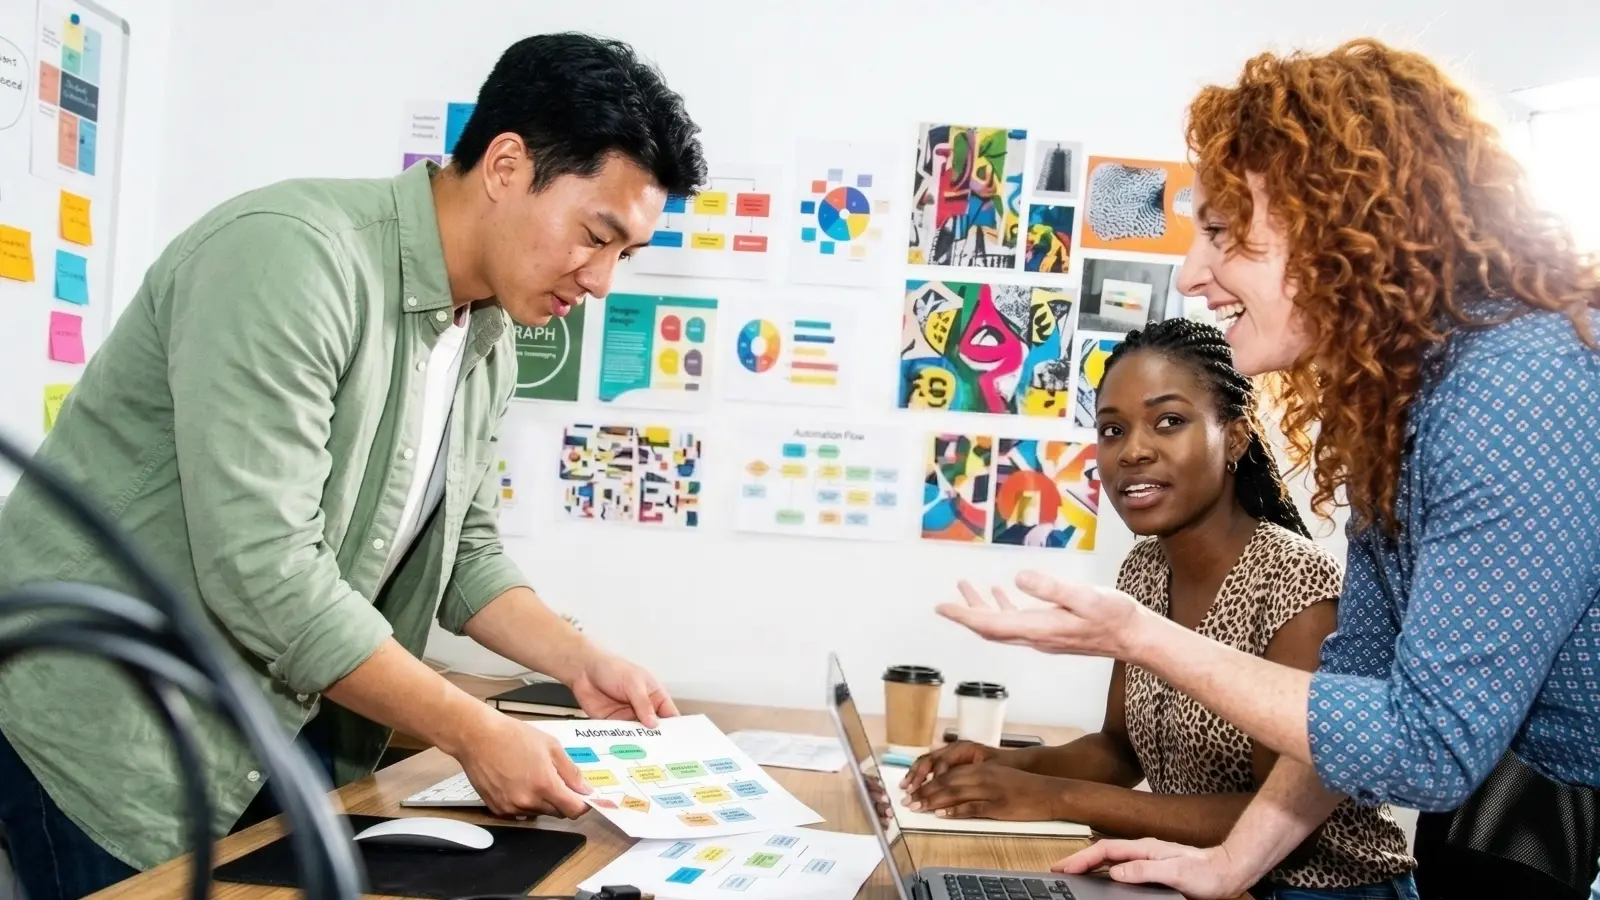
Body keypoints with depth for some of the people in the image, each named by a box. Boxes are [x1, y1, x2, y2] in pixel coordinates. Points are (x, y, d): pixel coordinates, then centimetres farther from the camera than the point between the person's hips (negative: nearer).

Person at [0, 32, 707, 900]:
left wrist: (583, 663, -4)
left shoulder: (489, 342, 3)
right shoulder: (290, 255, -25)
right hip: (110, 727, -7)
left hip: (288, 724, 8)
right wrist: (473, 732, -24)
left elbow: (464, 552, 12)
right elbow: (261, 571, -30)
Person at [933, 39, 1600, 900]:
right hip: (1500, 823, 7)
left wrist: (1136, 637, -23)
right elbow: (1361, 664, 6)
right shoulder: (1395, 384, 3)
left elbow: (1429, 746, -27)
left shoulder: (1522, 385, -26)